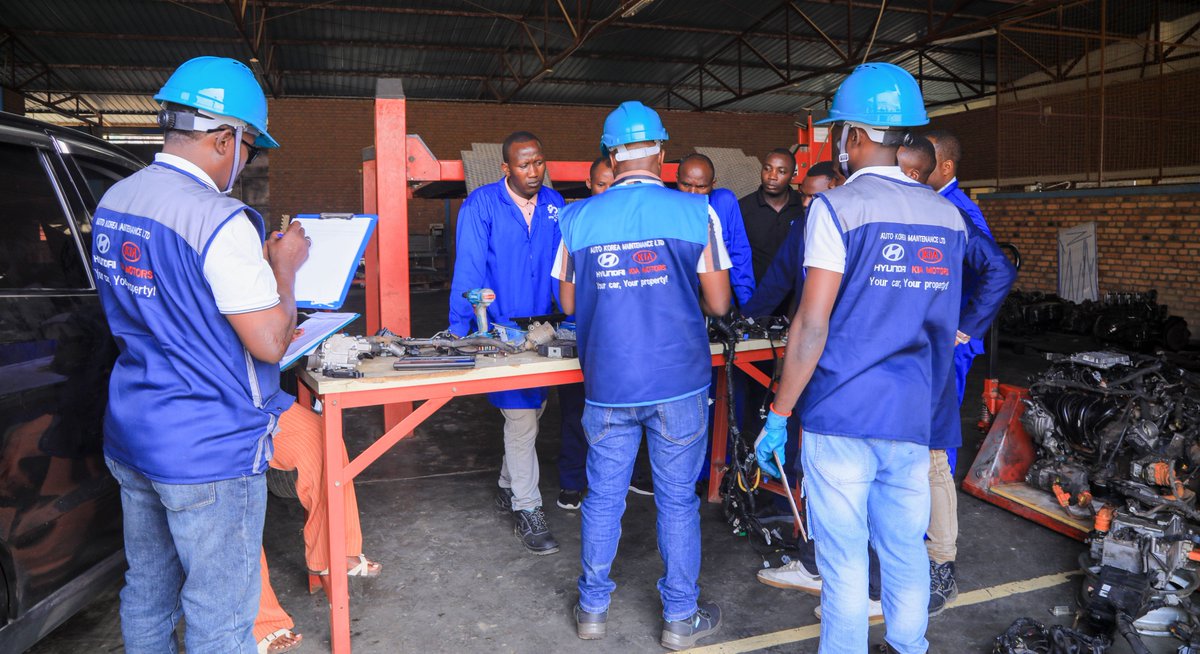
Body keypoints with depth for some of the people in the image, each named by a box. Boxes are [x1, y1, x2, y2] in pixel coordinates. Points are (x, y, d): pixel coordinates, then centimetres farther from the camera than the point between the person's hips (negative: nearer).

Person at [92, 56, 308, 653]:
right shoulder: (220, 222, -21)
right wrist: (284, 267, -5)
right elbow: (270, 344, -20)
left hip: (128, 439, 9)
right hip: (208, 451, -8)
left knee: (147, 591, 23)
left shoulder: (113, 202, 6)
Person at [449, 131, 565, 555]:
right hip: (499, 329, -5)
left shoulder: (554, 204, 6)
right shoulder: (481, 204, -8)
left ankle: (509, 486, 36)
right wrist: (460, 331, -16)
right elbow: (468, 268, -12)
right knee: (520, 416, -6)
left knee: (533, 409, 16)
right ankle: (527, 510, 5)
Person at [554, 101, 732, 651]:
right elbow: (718, 303, -1)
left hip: (607, 383, 2)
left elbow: (569, 302, 9)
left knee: (603, 497, 14)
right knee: (677, 501, 10)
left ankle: (593, 609, 28)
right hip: (678, 382, -1)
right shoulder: (696, 212, -5)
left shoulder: (578, 218, 0)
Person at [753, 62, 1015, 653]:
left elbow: (812, 326, -15)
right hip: (913, 417, 6)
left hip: (841, 416, -5)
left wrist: (777, 417, -10)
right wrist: (960, 329, 23)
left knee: (843, 559, 5)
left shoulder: (837, 207, -10)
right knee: (905, 549, 19)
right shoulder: (947, 214, 7)